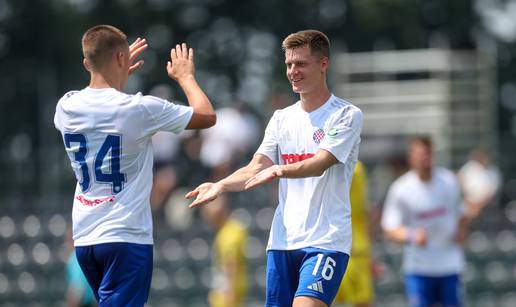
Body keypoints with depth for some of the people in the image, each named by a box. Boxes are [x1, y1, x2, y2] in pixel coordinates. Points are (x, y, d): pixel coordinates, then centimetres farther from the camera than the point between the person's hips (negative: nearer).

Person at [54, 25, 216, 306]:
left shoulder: (67, 107, 2)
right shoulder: (140, 108, -13)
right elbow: (207, 117, 0)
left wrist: (117, 73, 34)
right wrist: (185, 76, 15)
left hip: (84, 238, 7)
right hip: (126, 239, -7)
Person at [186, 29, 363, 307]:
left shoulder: (347, 115, -3)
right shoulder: (282, 118, 15)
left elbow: (320, 163, -18)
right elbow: (256, 169, 6)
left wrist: (280, 170, -37)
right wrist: (221, 185, -13)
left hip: (326, 241, -6)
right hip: (282, 241, 6)